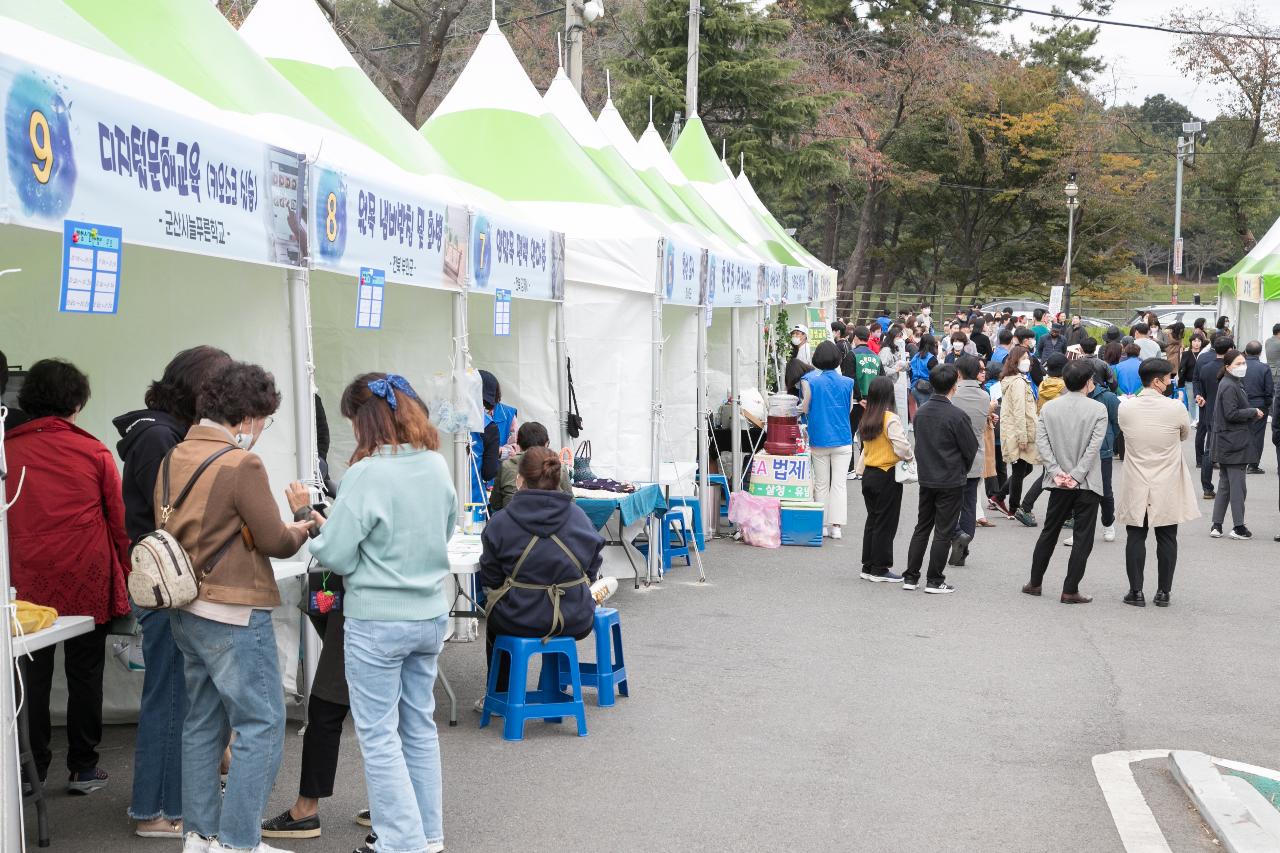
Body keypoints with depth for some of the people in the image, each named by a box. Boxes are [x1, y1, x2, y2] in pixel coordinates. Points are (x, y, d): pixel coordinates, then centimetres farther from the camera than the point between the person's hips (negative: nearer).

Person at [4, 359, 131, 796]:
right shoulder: (94, 452, -5)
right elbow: (118, 518, 1)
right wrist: (125, 573, 12)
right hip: (86, 578, -1)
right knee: (85, 672, 8)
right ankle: (83, 767, 14)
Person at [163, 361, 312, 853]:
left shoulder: (174, 459, 7)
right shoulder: (242, 464, -17)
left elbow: (167, 528, 15)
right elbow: (277, 544, -14)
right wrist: (302, 517, 7)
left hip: (187, 612, 9)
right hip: (234, 616, -9)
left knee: (203, 722, 16)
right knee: (261, 727, -1)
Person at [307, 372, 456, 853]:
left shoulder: (366, 475, -19)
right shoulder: (437, 466, 2)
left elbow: (336, 556, -16)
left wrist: (323, 528, 4)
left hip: (377, 623, -7)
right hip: (430, 616, 7)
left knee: (379, 735, 5)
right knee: (420, 726, 17)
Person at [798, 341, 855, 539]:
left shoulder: (810, 381, -9)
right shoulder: (847, 382, -3)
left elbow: (805, 409, -6)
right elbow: (849, 408, 7)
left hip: (819, 439, 0)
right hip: (842, 439, 1)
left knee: (821, 484, 10)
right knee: (839, 484, 4)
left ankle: (822, 525, 13)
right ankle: (836, 526, 1)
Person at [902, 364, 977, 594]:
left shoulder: (921, 412, 0)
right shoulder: (956, 416, -18)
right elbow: (971, 448, -8)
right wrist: (962, 470, 10)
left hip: (926, 479, 6)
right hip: (951, 481, -6)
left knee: (921, 527, 15)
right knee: (944, 532, 3)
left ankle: (910, 577, 16)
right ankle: (934, 580, 7)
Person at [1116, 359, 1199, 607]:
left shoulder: (1125, 408, -8)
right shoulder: (1176, 408, -13)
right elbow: (1185, 435, 6)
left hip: (1136, 488, 1)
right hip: (1167, 488, -1)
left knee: (1135, 537, 8)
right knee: (1166, 538, 9)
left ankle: (1136, 591, 9)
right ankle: (1163, 592, 13)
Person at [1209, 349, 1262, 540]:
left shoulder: (1235, 383, 15)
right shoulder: (1229, 386, -17)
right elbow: (1231, 414, -21)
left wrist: (1253, 414, 7)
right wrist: (1254, 412, -12)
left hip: (1227, 444, 10)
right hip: (1234, 443, -10)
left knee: (1225, 485, 12)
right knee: (1237, 485, -4)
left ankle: (1216, 525, 14)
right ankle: (1238, 527, 1)